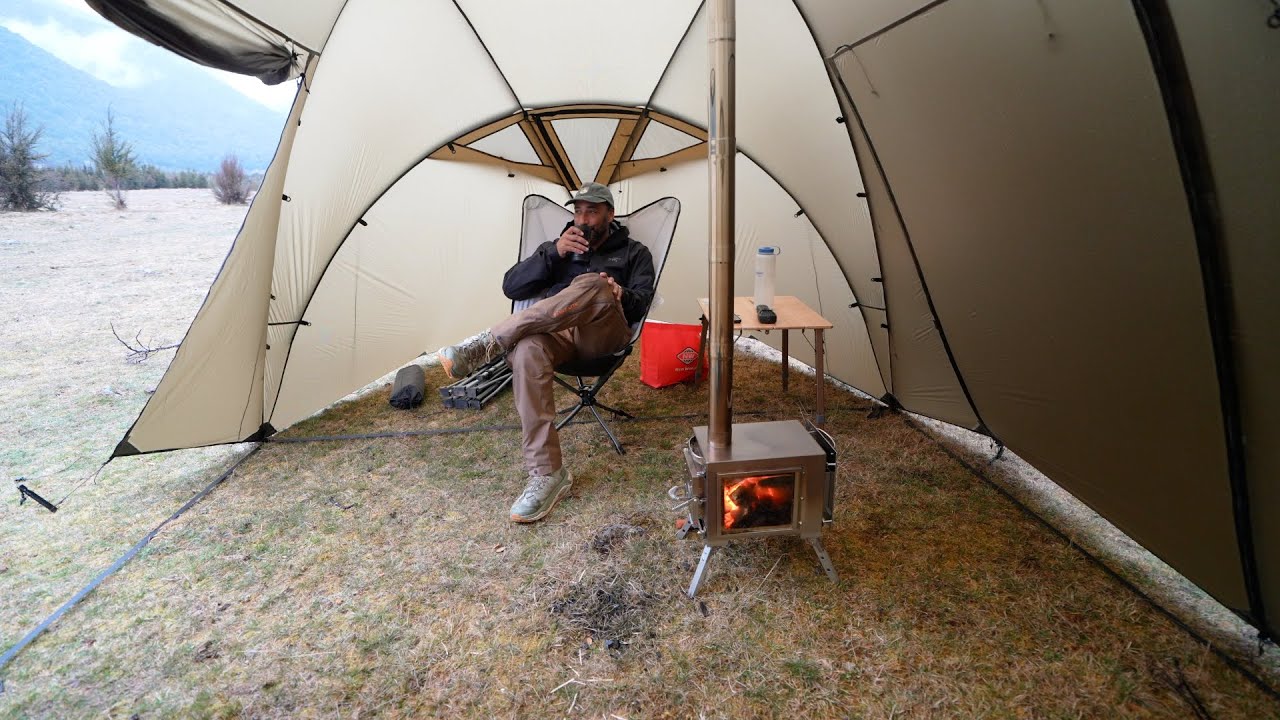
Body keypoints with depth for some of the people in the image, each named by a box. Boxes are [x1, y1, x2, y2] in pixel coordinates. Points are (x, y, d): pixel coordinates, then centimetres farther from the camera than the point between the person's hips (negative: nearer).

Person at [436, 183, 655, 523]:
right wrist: (553, 252, 0)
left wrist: (620, 295, -18)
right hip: (555, 331, 2)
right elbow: (511, 287, 13)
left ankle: (485, 345, -31)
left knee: (592, 285, -37)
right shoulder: (558, 247, 27)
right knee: (527, 349, -38)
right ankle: (546, 473, -36)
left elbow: (641, 302, 6)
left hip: (605, 332, -1)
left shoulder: (634, 253, 22)